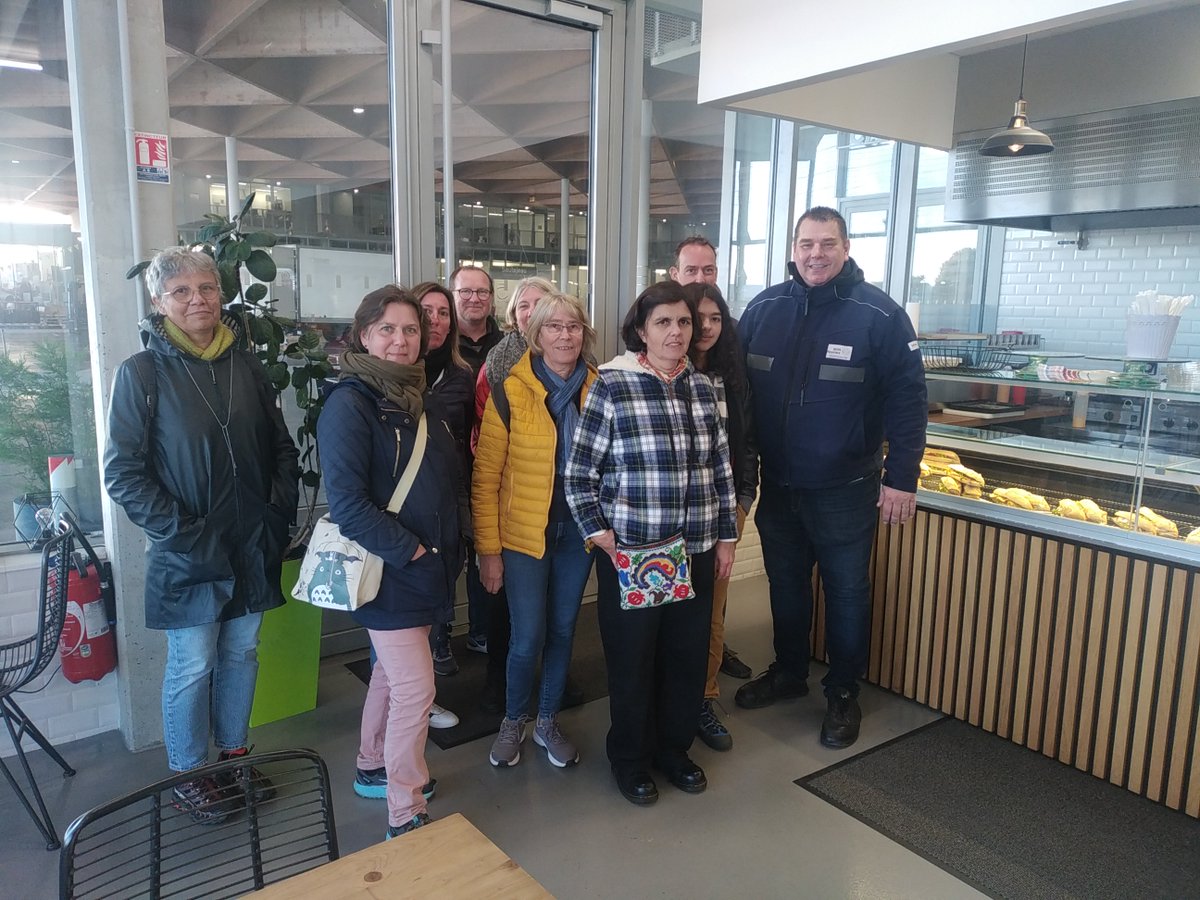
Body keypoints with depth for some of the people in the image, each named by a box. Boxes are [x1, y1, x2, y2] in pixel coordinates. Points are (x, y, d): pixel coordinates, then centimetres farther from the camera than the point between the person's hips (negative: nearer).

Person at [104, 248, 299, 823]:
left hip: (254, 549, 4)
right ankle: (186, 777, 28)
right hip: (186, 557, -4)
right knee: (192, 667, 7)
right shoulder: (141, 372, -8)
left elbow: (282, 446, 10)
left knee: (241, 654, 16)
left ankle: (232, 753, 37)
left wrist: (280, 512, -1)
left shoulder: (246, 365, 4)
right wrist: (183, 533, -16)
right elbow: (123, 473, -10)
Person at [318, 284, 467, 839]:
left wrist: (449, 547, 6)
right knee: (416, 689, -5)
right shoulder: (349, 403, -16)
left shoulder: (416, 398, 9)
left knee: (392, 673, 21)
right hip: (388, 573, -8)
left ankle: (372, 767, 41)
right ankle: (406, 819, 10)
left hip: (426, 567, 8)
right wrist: (410, 552, -18)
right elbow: (348, 503, -21)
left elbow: (448, 477, 17)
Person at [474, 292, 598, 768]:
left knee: (562, 630, 13)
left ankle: (548, 721, 34)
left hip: (578, 533, 3)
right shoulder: (510, 392, -10)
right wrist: (488, 549, -9)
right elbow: (485, 477, -8)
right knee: (528, 637, 1)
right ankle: (513, 720, 28)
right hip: (524, 533, -3)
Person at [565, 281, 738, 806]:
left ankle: (673, 748, 36)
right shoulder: (611, 386, -9)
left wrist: (726, 535, 12)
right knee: (632, 659, 9)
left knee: (688, 655, 13)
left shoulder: (702, 387, 5)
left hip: (695, 551, 5)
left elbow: (720, 468, 12)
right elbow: (579, 472, -6)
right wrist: (599, 533, -12)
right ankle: (629, 759, 30)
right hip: (628, 551, -4)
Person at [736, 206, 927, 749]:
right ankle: (788, 673, 40)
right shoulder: (765, 308, 1)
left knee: (847, 592, 11)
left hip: (844, 490, -4)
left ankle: (843, 693, 29)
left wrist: (901, 478, -13)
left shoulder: (878, 314, -11)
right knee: (785, 584, 19)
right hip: (777, 485, 4)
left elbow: (907, 400, -10)